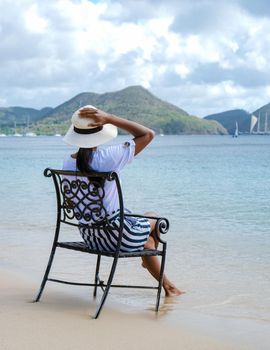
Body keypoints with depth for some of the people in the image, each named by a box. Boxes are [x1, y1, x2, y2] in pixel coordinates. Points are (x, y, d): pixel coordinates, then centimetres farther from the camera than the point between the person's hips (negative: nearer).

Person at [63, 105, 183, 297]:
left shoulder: (68, 162, -6)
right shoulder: (108, 157, -25)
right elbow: (148, 134, -15)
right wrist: (110, 119, -20)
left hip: (89, 237, 6)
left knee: (147, 239, 35)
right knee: (154, 217, 29)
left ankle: (167, 285, 55)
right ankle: (151, 264, 58)